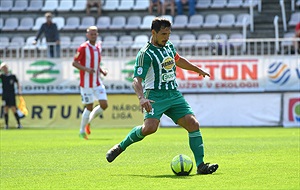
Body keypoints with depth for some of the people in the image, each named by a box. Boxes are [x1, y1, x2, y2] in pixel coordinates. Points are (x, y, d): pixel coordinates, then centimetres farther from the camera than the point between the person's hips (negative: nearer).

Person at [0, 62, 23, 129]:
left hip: (12, 95, -2)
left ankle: (19, 124, -4)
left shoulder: (13, 76, 5)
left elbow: (18, 84, 10)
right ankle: (6, 125, 3)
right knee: (5, 110, 0)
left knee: (14, 110, -7)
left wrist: (19, 90, -4)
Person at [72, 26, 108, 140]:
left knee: (104, 105, -4)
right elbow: (74, 63, -12)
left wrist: (102, 71, 5)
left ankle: (89, 121, 21)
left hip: (97, 83, 6)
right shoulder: (83, 48, -10)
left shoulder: (98, 47, 11)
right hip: (86, 83, -6)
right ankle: (82, 131, 14)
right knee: (89, 107, -3)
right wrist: (86, 69, -26)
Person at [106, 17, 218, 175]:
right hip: (156, 95, -7)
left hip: (174, 94, 7)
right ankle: (120, 147, -3)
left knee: (193, 124, -9)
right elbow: (137, 80, -19)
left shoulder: (168, 45, 12)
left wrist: (197, 70, 46)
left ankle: (200, 165, -6)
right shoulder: (145, 53, -11)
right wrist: (141, 98, -37)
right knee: (150, 127, -28)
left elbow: (178, 60, 35)